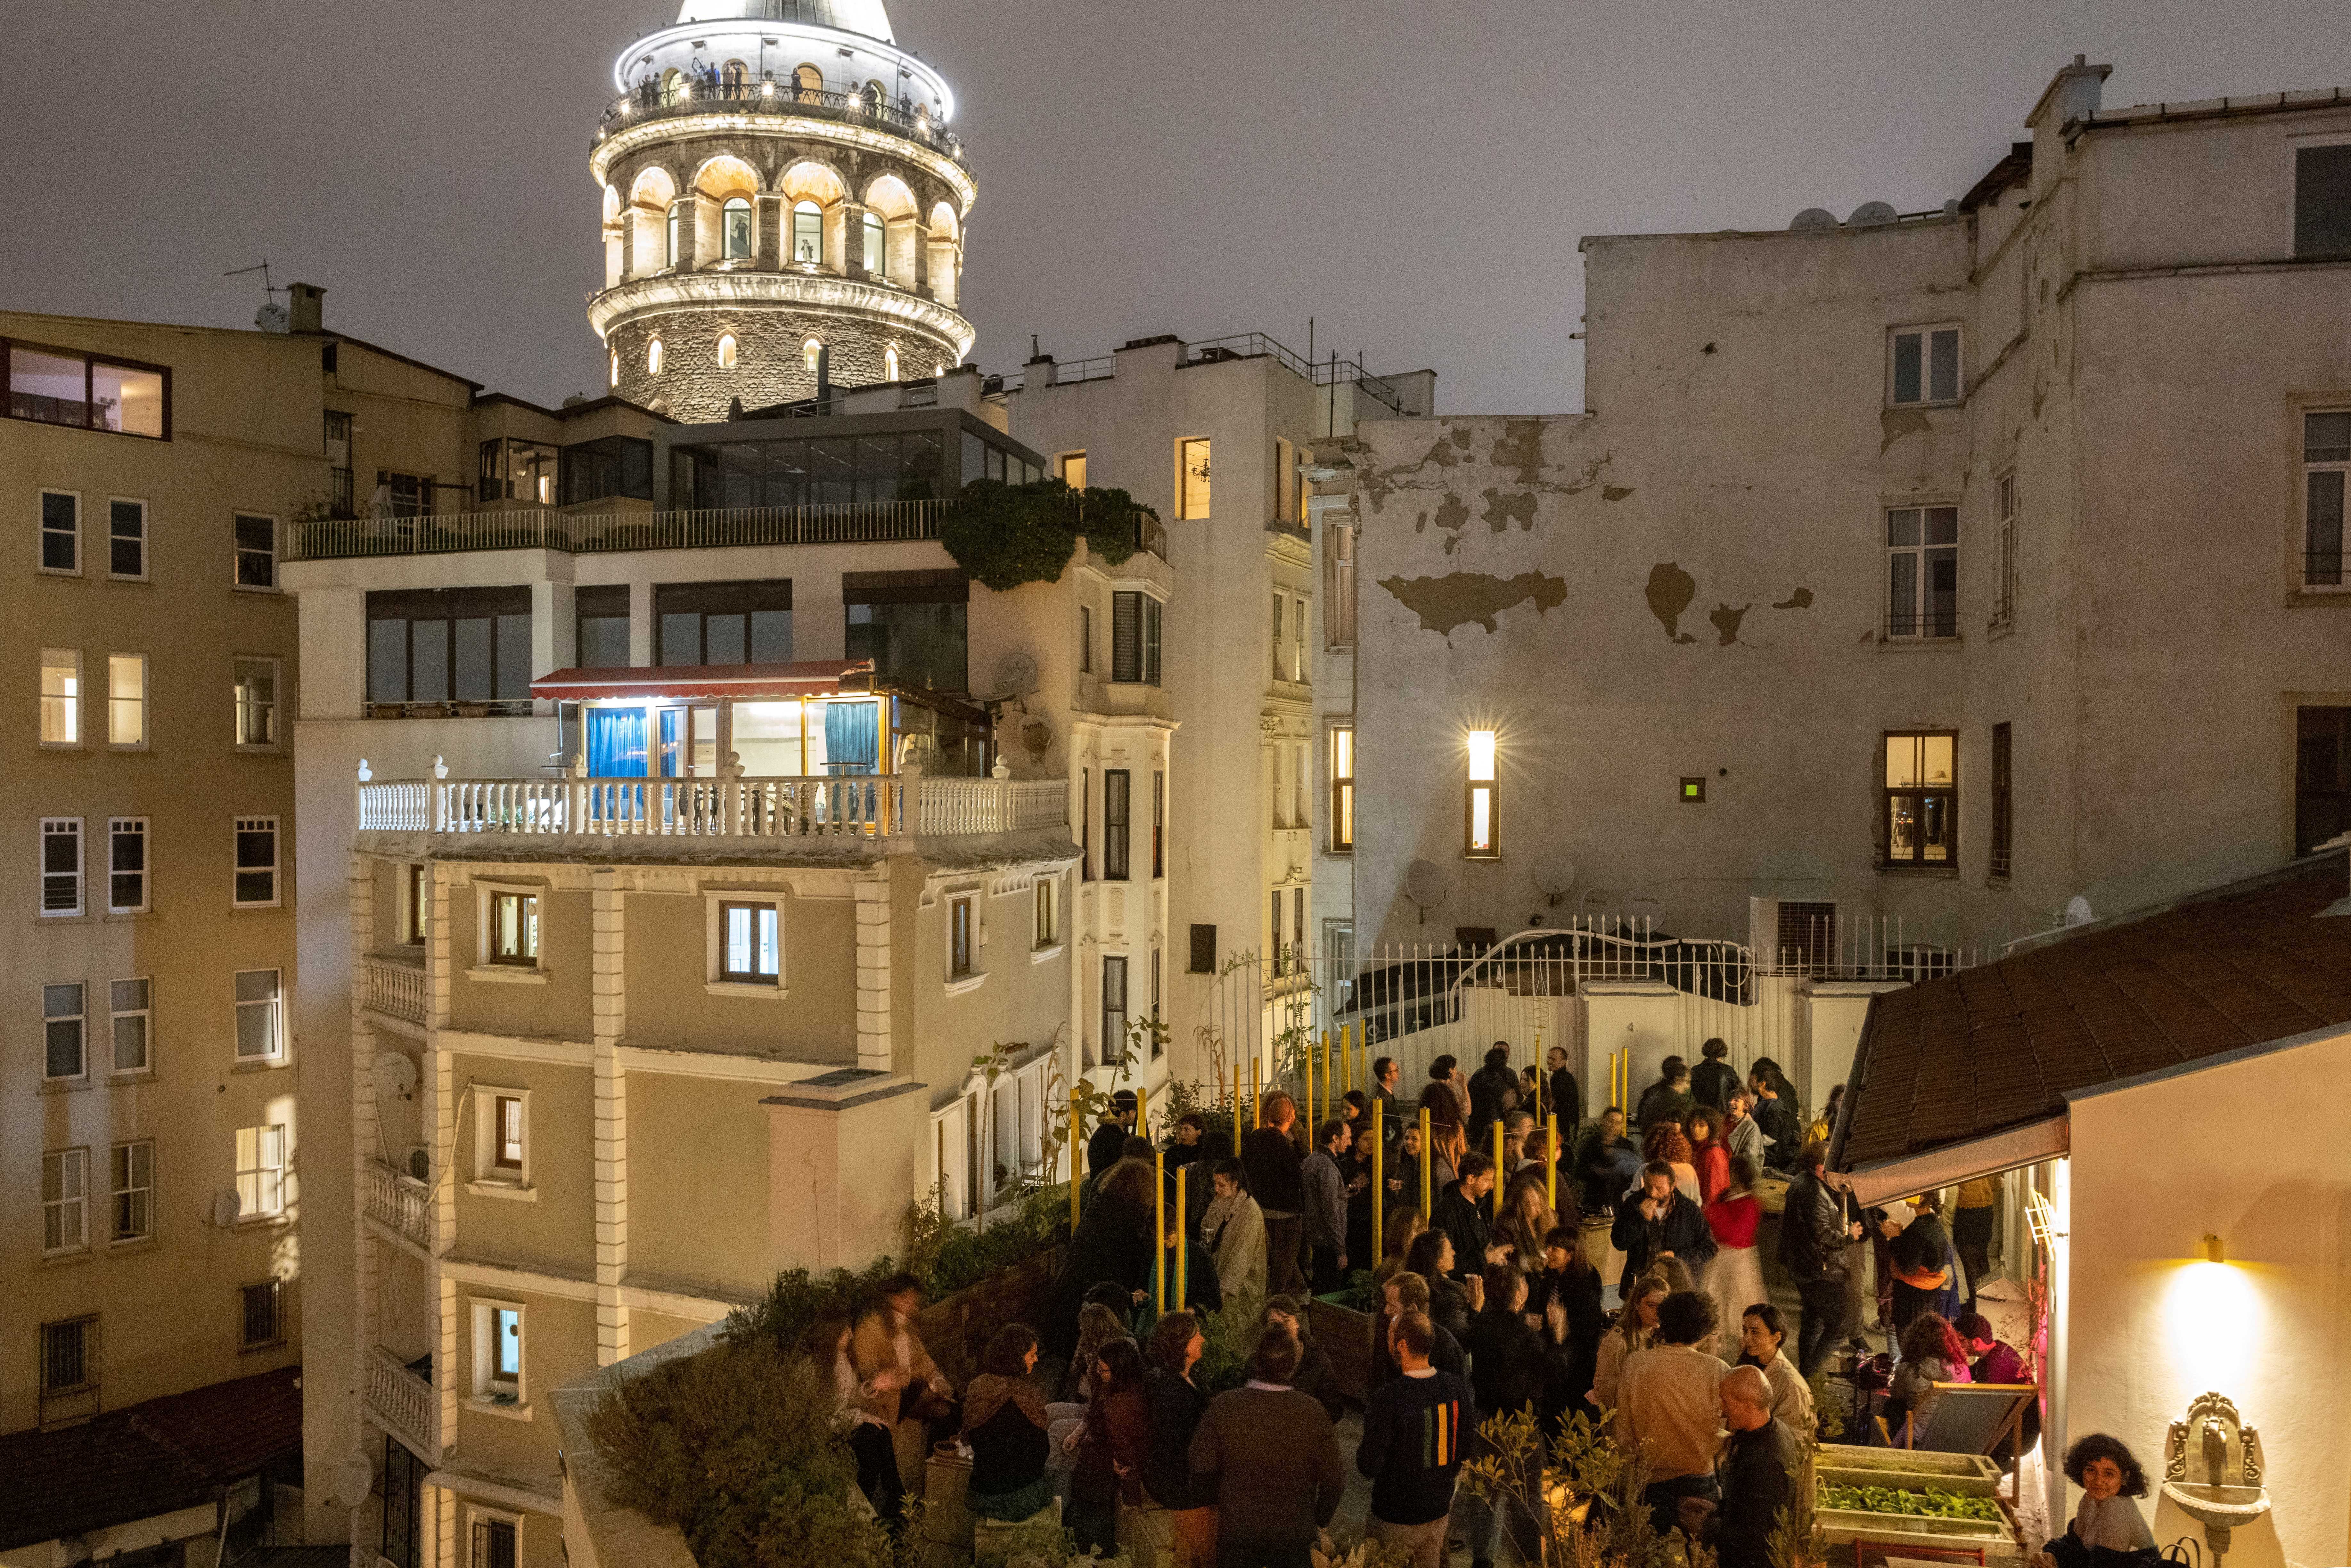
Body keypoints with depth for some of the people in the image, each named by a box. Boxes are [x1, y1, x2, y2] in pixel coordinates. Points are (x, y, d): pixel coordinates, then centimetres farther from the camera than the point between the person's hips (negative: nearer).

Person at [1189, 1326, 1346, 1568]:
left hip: (1236, 1530, 1)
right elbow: (1334, 1481, -13)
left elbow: (1202, 1468, -10)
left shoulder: (1223, 1406, -19)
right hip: (1295, 1534, 0)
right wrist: (1320, 1520, 6)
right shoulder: (1314, 1414, -21)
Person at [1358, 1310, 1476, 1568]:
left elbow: (1369, 1466, -21)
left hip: (1396, 1518, -5)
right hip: (1439, 1510, 5)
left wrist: (1360, 1452, 1)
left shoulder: (1387, 1398, -27)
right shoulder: (1455, 1386, -10)